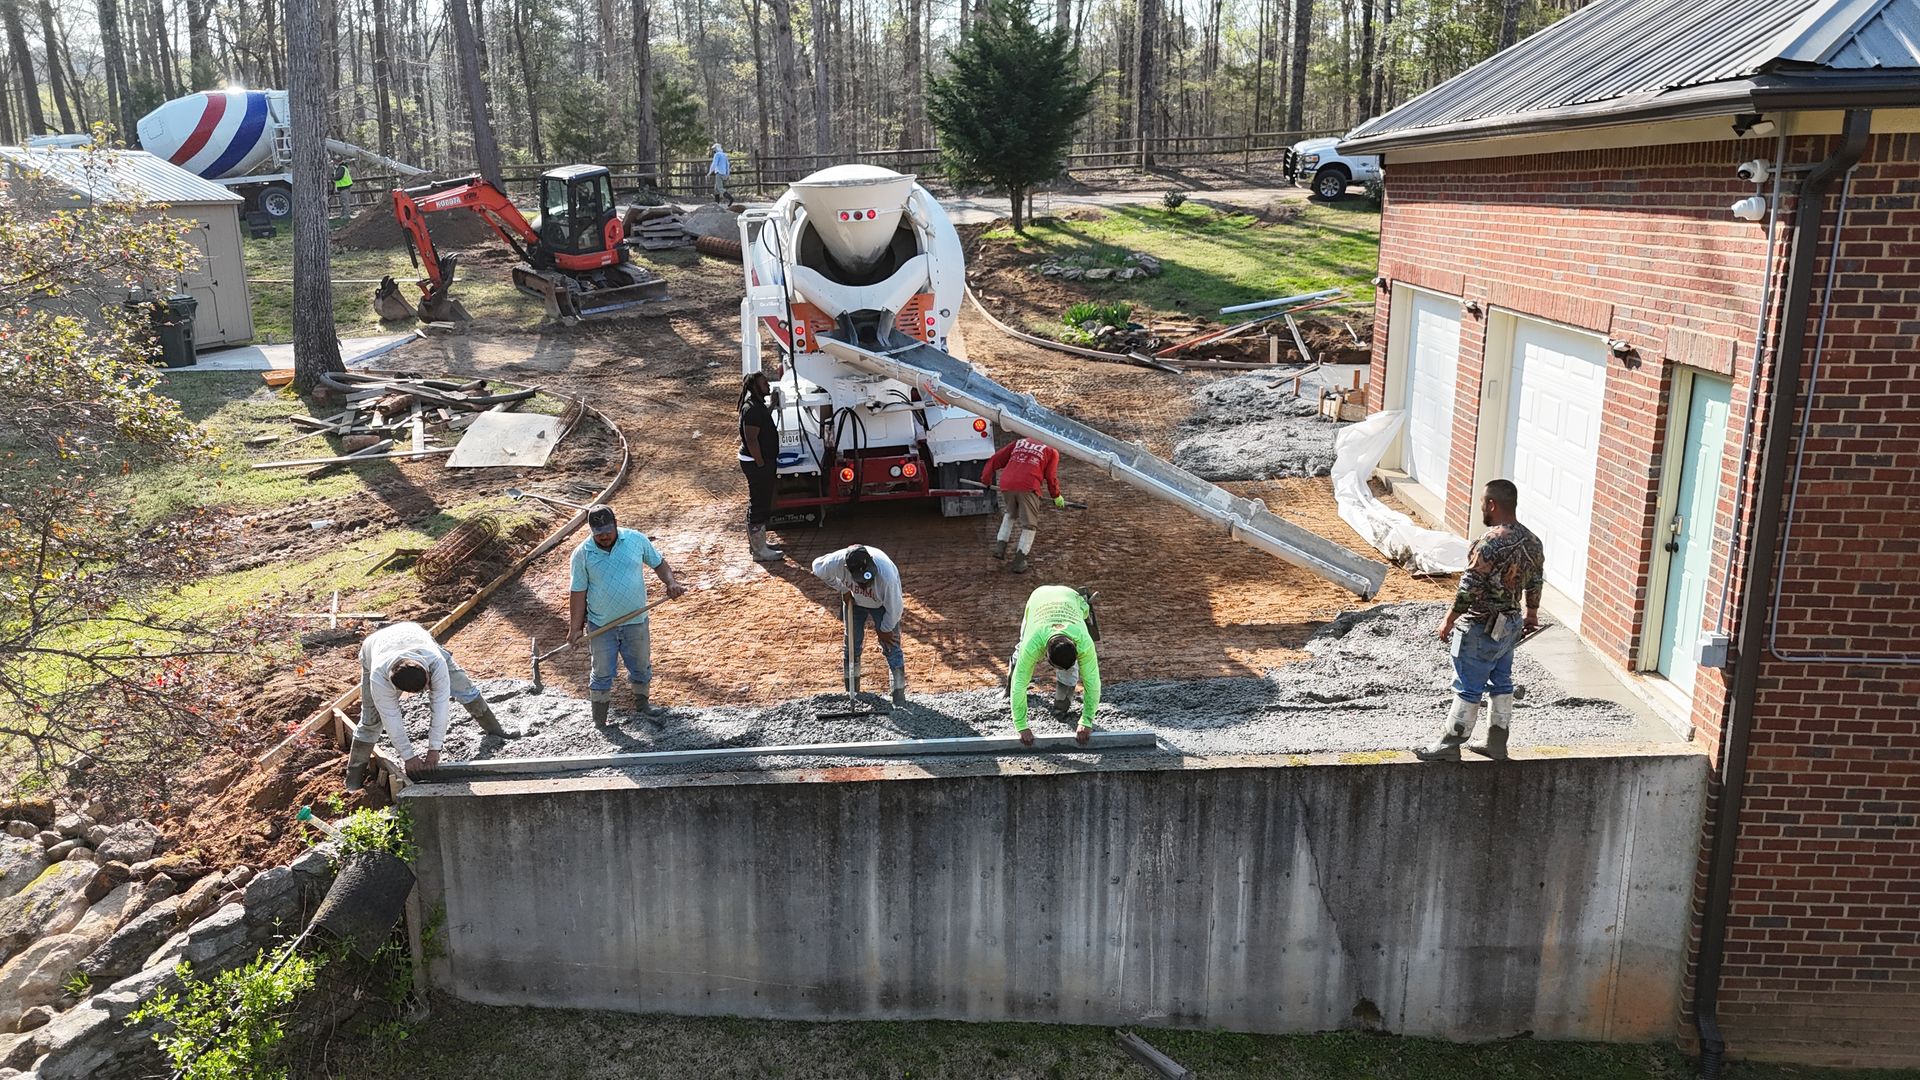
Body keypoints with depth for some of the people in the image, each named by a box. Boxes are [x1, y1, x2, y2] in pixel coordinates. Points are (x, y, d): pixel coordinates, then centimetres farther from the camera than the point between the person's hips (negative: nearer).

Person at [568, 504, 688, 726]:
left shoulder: (637, 539, -7)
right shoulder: (582, 554, -10)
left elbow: (658, 562, 5)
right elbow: (579, 592, -6)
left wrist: (671, 582, -13)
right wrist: (575, 627, -9)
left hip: (635, 622, 2)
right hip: (601, 626, -1)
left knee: (641, 668, 18)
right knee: (602, 673, 9)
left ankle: (642, 708, 41)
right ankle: (599, 722, 23)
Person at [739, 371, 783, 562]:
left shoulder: (758, 405, 11)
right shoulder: (752, 409, -21)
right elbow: (751, 439, -24)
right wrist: (761, 464, -22)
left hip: (762, 461, 11)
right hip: (756, 462, -11)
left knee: (758, 503, 19)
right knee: (759, 505, -5)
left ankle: (756, 541, 31)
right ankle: (760, 550, -1)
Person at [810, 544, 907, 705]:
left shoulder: (886, 575, -46)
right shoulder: (836, 561, -39)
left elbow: (894, 608, -28)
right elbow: (817, 567, -13)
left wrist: (885, 629, -13)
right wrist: (842, 589, -11)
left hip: (882, 604, -3)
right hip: (854, 601, 3)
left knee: (891, 645, -6)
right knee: (852, 643, 12)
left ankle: (899, 690, 7)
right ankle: (851, 689, 31)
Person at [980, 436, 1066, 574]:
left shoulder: (1019, 442, 25)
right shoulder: (1052, 451, 15)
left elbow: (995, 460, 22)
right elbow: (1051, 477, 8)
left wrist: (985, 480, 34)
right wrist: (1057, 496, 24)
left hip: (1006, 485, 4)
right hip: (1028, 487, -4)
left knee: (1010, 513, 30)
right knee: (1029, 524, 8)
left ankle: (1000, 547, 20)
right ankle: (1019, 562, 3)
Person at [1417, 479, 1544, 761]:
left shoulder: (1490, 543, -26)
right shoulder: (1532, 541, 2)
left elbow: (1469, 589, -23)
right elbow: (1535, 582, 15)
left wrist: (1449, 621, -12)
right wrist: (1531, 613, 29)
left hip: (1481, 628, -9)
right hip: (1511, 624, 9)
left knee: (1468, 689, 1)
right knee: (1501, 683, 18)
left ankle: (1449, 746, 11)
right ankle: (1496, 743, 28)